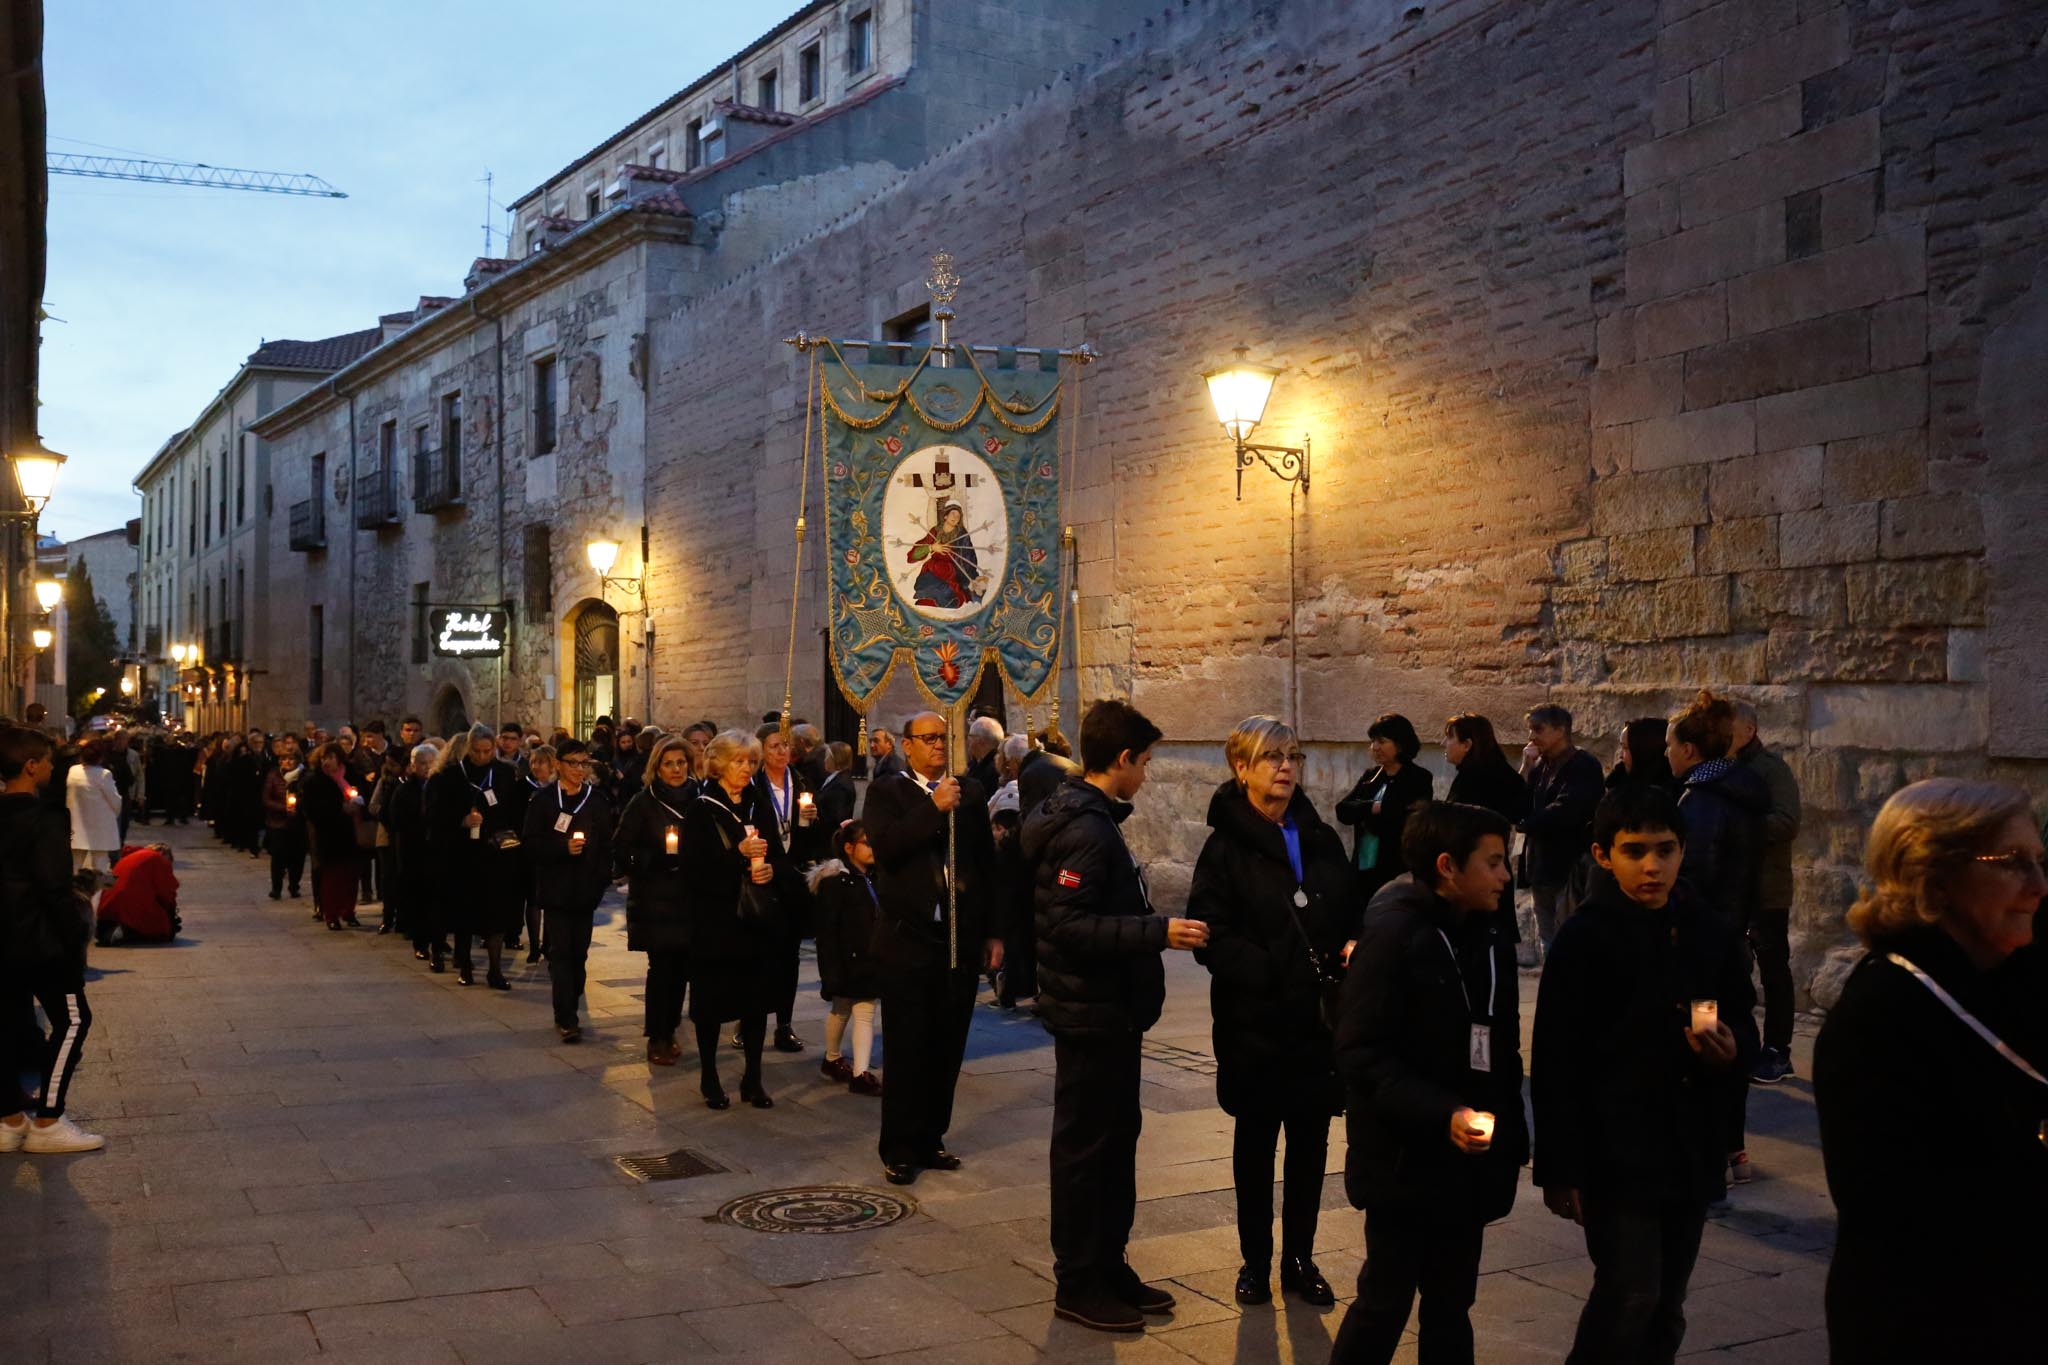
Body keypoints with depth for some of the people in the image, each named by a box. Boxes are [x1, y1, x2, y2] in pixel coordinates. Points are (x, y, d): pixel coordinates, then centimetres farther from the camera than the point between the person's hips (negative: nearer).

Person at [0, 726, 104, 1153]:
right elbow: (56, 888, -19)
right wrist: (75, 935, -11)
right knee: (72, 1019, -1)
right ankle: (47, 1123, -3)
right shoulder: (43, 819, -16)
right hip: (40, 939, -8)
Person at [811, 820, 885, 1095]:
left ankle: (860, 1073, 0)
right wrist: (832, 972, -20)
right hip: (847, 961, -6)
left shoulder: (874, 878, 6)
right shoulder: (834, 882, -15)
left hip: (870, 961, 6)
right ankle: (832, 1060, 31)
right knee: (841, 1010, 11)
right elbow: (827, 930, -17)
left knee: (865, 1014, 1)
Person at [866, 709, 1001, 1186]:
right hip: (908, 939, -3)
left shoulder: (969, 794, 10)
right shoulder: (886, 792, 1)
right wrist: (934, 807, -19)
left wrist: (993, 931, 7)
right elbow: (885, 846, -17)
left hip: (961, 941, 4)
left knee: (948, 1048, 8)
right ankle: (899, 1150, 10)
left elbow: (987, 864, 11)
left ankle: (930, 1139, 21)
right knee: (907, 1048, 0)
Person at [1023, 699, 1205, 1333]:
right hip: (1090, 1014, -10)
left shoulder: (1092, 819, 11)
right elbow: (1068, 924, -28)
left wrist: (1154, 926, 16)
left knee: (1116, 1138, 17)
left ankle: (1109, 1267, 28)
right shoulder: (1085, 829, -20)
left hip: (1111, 1012, 10)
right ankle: (1078, 1285, 13)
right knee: (1084, 1148, 1)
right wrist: (1158, 931, -29)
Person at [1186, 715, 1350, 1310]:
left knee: (1311, 1141, 10)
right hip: (1256, 1020, -4)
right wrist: (1278, 972, -23)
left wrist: (1353, 947, -7)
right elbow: (1212, 938, -14)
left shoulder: (1321, 839, 8)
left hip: (1320, 1016, 4)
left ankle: (1300, 1259, 24)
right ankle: (1255, 1261, 23)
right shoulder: (1226, 847, -8)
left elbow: (1354, 910, 15)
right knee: (1256, 1141, 10)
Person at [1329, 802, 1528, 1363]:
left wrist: (1510, 1136, 9)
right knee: (1386, 1300, 2)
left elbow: (1501, 1047, 14)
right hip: (1405, 1162, -6)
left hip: (1469, 1163, 6)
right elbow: (1361, 1054, -18)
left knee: (1451, 1305, 13)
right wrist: (1441, 1114, -26)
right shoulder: (1394, 933, -14)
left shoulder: (1490, 933, 7)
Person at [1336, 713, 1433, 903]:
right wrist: (1373, 808, -11)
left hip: (1397, 871, -6)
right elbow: (1342, 810, 5)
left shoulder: (1419, 779, -2)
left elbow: (1405, 823, -14)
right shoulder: (1370, 777, 16)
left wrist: (1366, 816, -4)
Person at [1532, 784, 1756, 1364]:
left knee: (1666, 1307, 13)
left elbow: (1744, 1023, 16)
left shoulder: (1709, 932, 3)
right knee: (1631, 1295, -10)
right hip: (1616, 1152, -5)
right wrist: (1560, 1168, -12)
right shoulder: (1585, 938, -11)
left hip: (1690, 1151, 5)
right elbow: (1555, 1062, -11)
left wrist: (1732, 1051, -9)